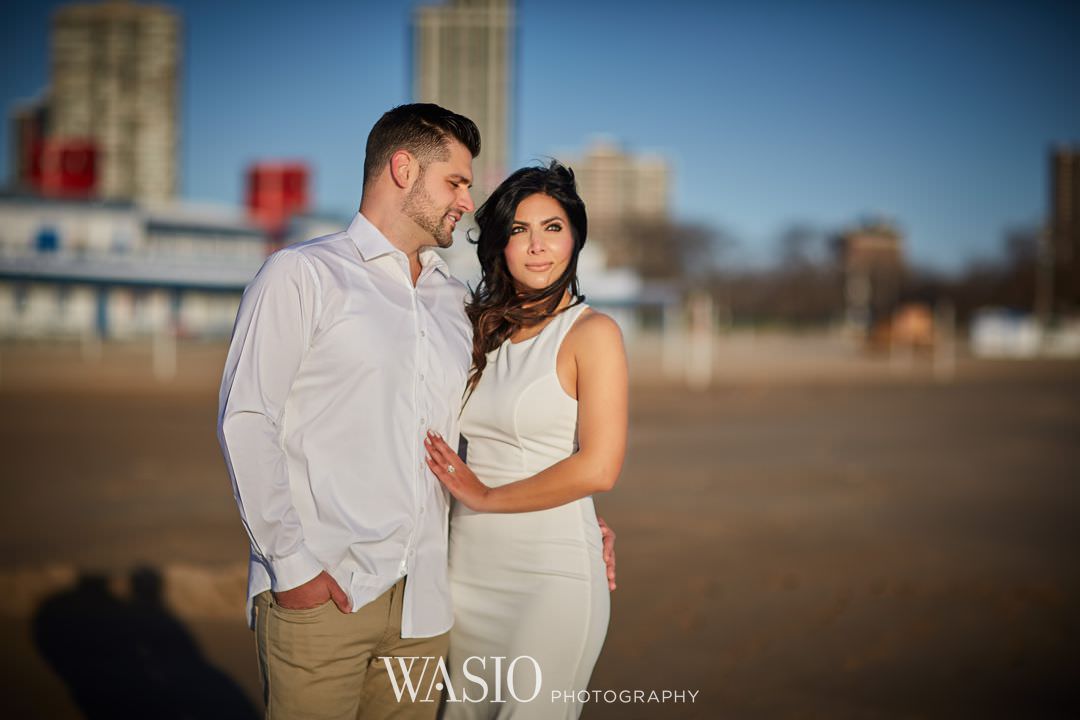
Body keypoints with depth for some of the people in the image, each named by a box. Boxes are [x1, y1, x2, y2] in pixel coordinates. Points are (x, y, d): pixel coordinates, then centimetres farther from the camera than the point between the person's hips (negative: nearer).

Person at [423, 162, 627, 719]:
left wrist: (486, 497, -8)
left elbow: (598, 469, -16)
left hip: (550, 574, -6)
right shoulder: (482, 329, 11)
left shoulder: (592, 333, -7)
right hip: (468, 568, 6)